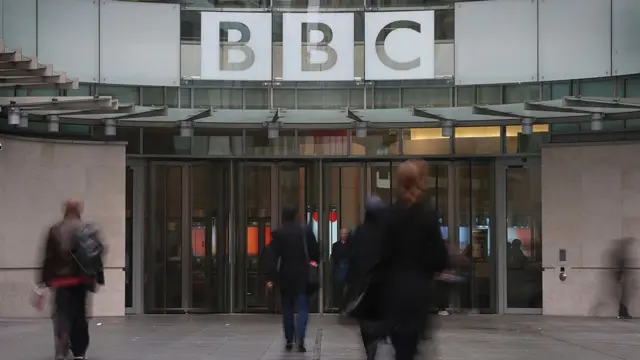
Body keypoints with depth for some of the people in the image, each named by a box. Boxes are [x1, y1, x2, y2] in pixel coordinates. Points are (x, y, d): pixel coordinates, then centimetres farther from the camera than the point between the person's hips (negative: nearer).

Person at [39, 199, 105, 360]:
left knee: (62, 314, -1)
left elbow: (48, 256, 1)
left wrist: (45, 279, 6)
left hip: (60, 279, -1)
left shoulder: (54, 230, 0)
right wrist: (99, 277, 5)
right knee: (79, 314, 13)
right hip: (80, 279, 1)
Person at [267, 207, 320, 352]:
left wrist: (271, 277, -8)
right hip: (303, 275, 0)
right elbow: (315, 250, 2)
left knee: (287, 308, 13)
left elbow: (273, 256, -8)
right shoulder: (306, 230, -1)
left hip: (286, 275, 0)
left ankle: (289, 340, 13)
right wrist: (315, 262, 21)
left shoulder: (277, 233, -4)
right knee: (303, 307, 1)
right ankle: (300, 339, -17)